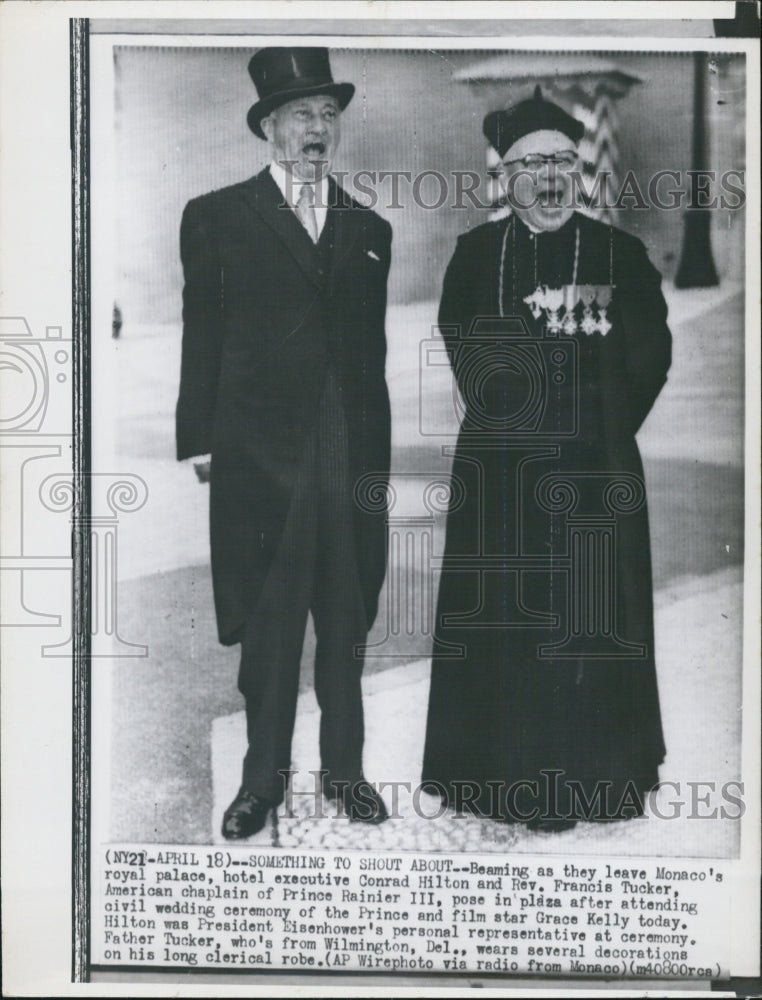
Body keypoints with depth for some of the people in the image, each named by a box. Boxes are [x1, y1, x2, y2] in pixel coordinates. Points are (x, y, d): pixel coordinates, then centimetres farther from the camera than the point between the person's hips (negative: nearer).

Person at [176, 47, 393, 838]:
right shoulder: (216, 218, 5)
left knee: (347, 618, 8)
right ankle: (263, 776, 14)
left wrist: (378, 447, 8)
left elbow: (374, 349, 11)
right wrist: (200, 441, -2)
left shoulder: (369, 229, 13)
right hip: (260, 447, -3)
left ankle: (345, 768, 21)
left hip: (354, 450, 3)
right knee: (267, 619, 2)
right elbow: (201, 337, 3)